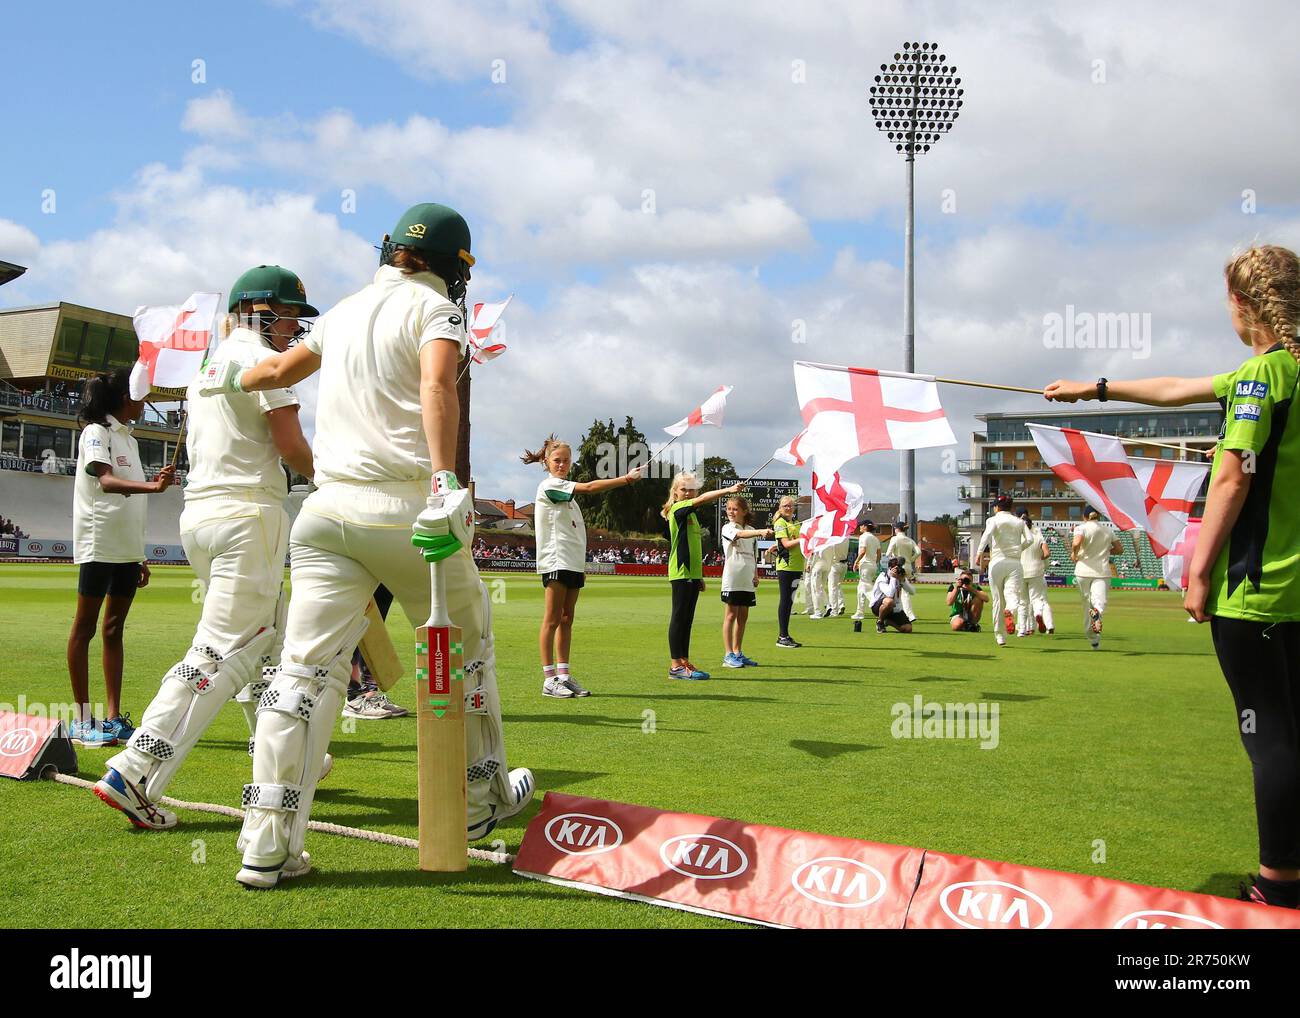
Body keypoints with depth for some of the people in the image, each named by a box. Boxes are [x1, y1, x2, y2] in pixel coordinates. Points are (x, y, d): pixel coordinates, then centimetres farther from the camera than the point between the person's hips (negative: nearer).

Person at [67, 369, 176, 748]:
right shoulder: (97, 432, -6)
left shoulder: (128, 440, 18)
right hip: (99, 546, -8)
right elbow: (105, 481, -23)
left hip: (126, 549, 8)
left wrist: (140, 556, 18)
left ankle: (112, 717, 10)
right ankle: (82, 719, 0)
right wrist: (152, 486, -41)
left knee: (114, 628, 8)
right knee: (85, 627, -3)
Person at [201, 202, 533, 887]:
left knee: (306, 668, 0)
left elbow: (281, 369, 35)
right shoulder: (433, 306, 1)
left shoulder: (345, 311, 19)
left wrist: (230, 378, 57)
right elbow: (436, 386, -20)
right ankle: (482, 800, 26)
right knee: (465, 648, 14)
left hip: (329, 508, 5)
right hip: (407, 508, -5)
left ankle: (267, 845, -4)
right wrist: (445, 484, -32)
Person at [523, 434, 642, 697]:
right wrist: (626, 479, -22)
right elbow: (589, 487, -20)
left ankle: (564, 675, 11)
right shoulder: (549, 485, -8)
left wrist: (581, 565, 16)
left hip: (573, 563, 9)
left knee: (567, 619, 8)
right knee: (552, 619, -6)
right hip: (556, 562, -9)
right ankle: (549, 679, -5)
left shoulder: (566, 489, 20)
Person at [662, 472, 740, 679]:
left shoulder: (692, 513, 19)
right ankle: (675, 665, -4)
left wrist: (699, 575, 21)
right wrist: (728, 490, -34)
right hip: (680, 572, -9)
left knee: (687, 619, 10)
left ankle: (684, 662, 14)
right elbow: (702, 499, -24)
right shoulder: (678, 509, -7)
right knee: (679, 617, -6)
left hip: (692, 573, 9)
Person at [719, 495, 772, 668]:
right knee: (731, 615, -3)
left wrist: (756, 574, 8)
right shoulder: (727, 528, -4)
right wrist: (761, 532, -41)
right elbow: (740, 534, -26)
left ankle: (738, 652, 17)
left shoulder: (751, 530, 14)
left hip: (747, 581, 5)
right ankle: (729, 655, 0)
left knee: (743, 616, 9)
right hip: (732, 579, -5)